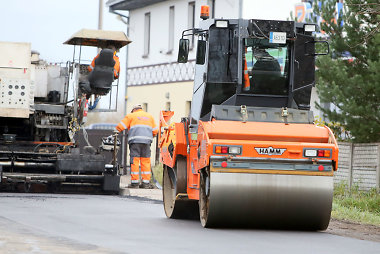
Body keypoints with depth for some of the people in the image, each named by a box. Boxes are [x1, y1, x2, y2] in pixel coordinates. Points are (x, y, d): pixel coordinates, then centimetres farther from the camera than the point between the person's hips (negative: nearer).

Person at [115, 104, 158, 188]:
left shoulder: (131, 116, 12)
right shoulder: (149, 116, 23)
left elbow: (120, 126, 6)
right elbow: (155, 131, 19)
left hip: (135, 140, -3)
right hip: (147, 141, 3)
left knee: (134, 161, -3)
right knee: (145, 162, 4)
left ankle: (134, 182, -5)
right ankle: (146, 182, 2)